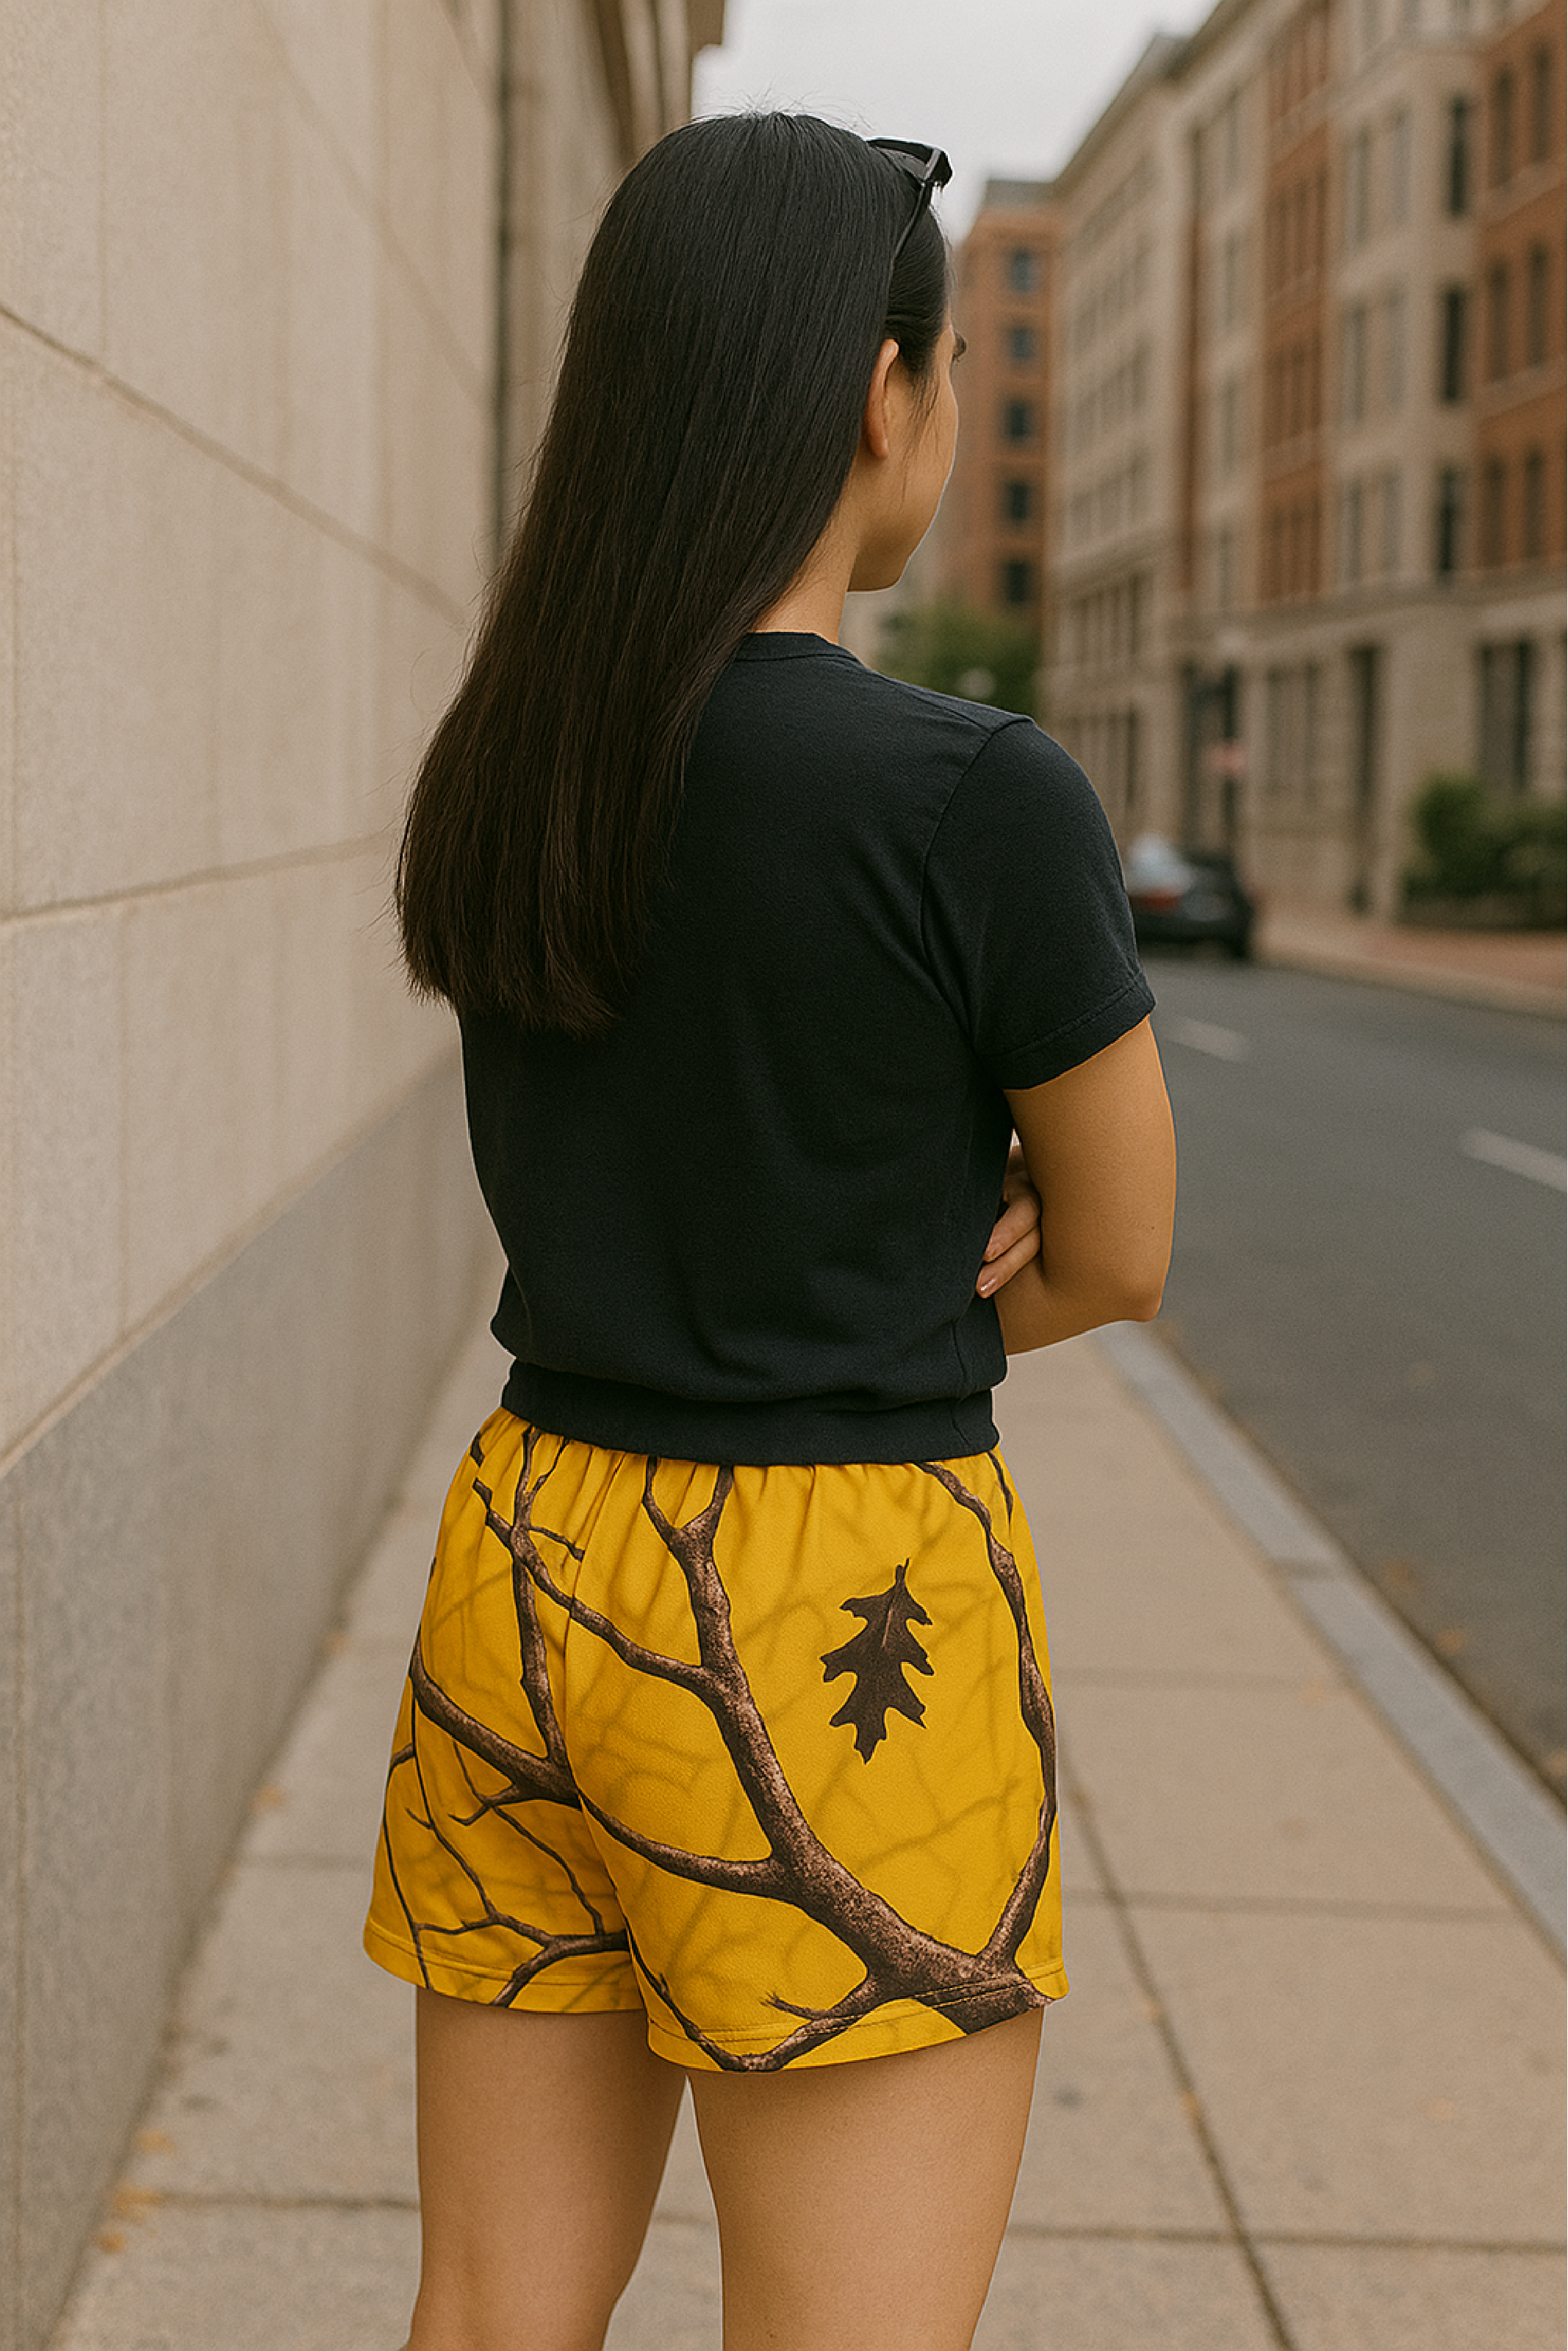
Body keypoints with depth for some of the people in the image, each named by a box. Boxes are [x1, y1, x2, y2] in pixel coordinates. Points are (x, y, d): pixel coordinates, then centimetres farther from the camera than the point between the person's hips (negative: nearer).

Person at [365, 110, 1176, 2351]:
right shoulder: (988, 797, -17)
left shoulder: (497, 785, 4)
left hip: (530, 1575, 7)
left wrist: (913, 1267, 0)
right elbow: (1122, 1248, -3)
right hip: (838, 1653, -7)